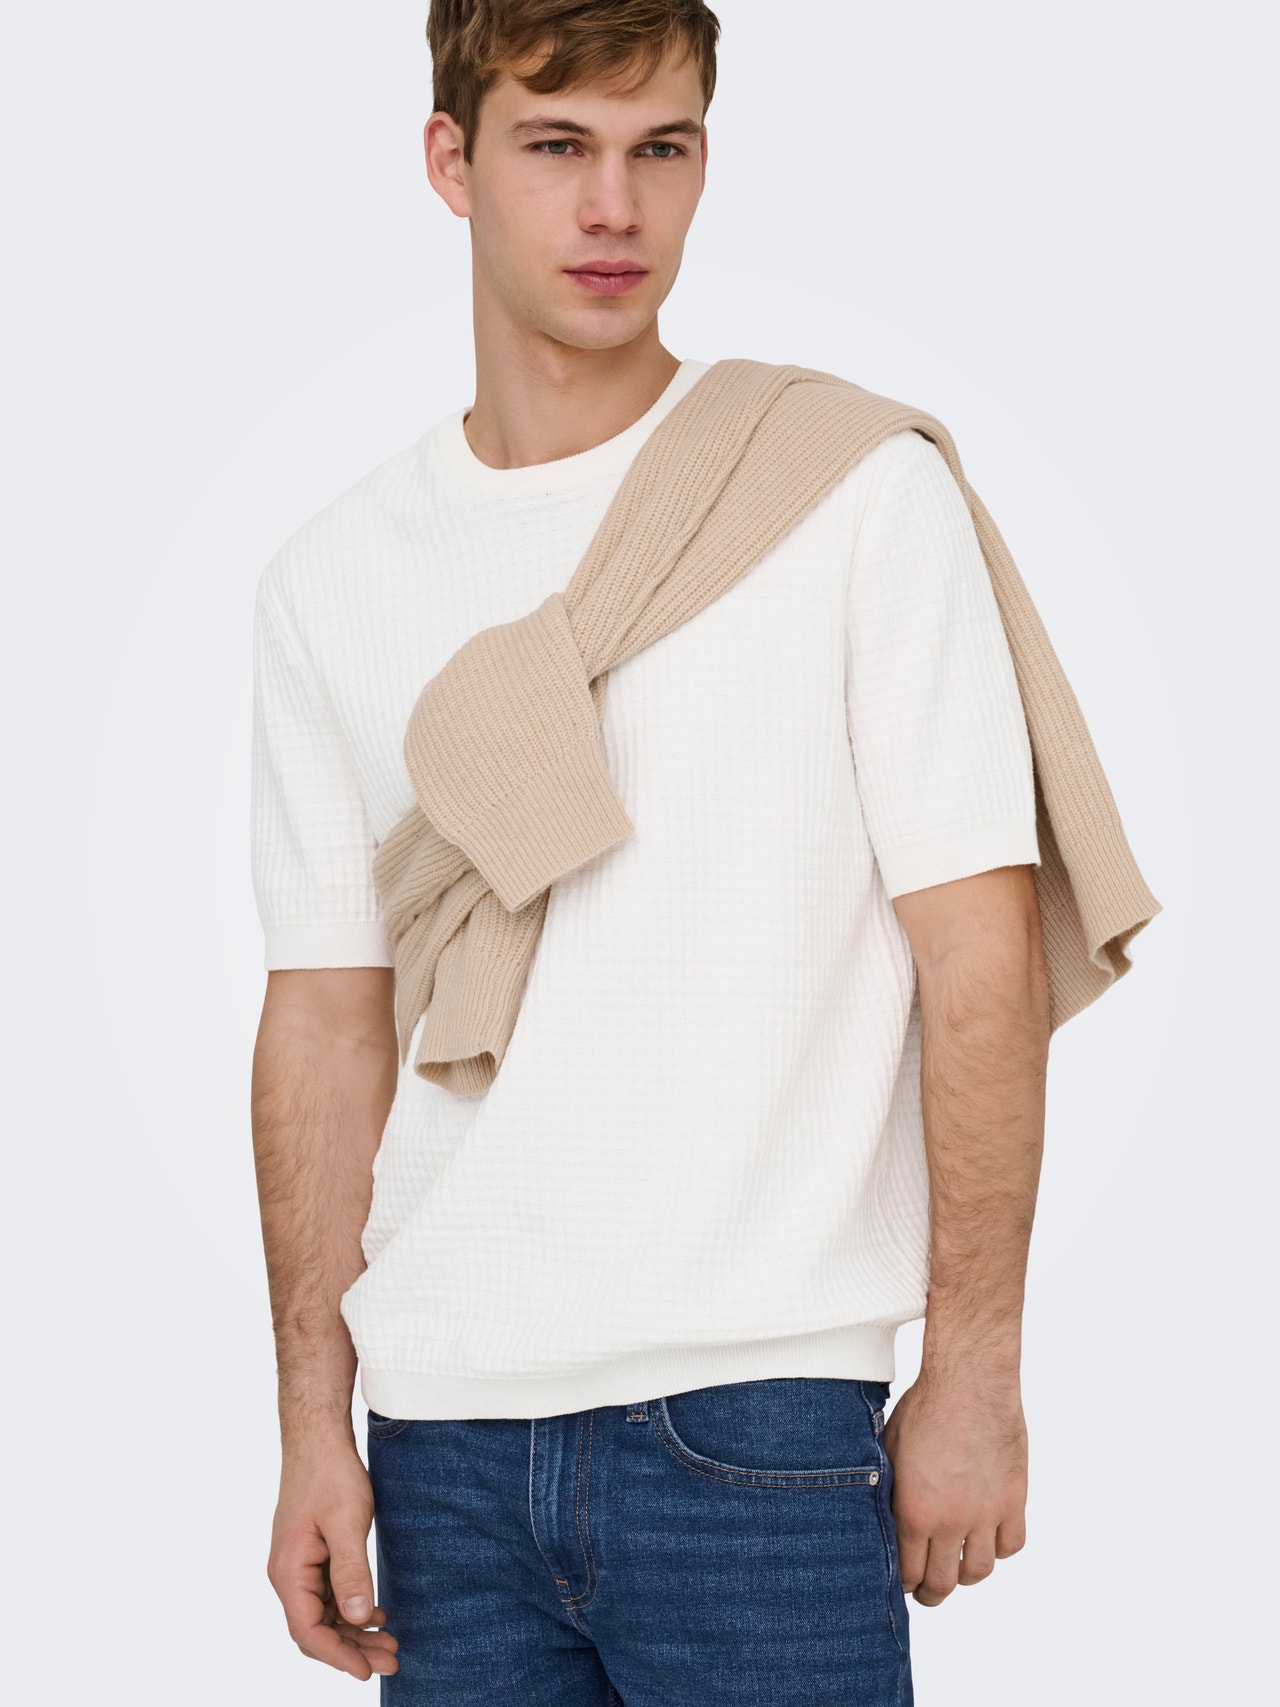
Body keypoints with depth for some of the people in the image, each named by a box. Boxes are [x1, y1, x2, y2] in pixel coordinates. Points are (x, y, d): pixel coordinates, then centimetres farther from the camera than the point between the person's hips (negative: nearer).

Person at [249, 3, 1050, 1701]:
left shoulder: (860, 494, -3)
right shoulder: (332, 581, 8)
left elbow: (979, 943, -4)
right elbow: (326, 1016, 9)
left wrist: (975, 1368, -6)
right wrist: (313, 1425, 5)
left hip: (755, 1409, -3)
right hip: (445, 1431, 4)